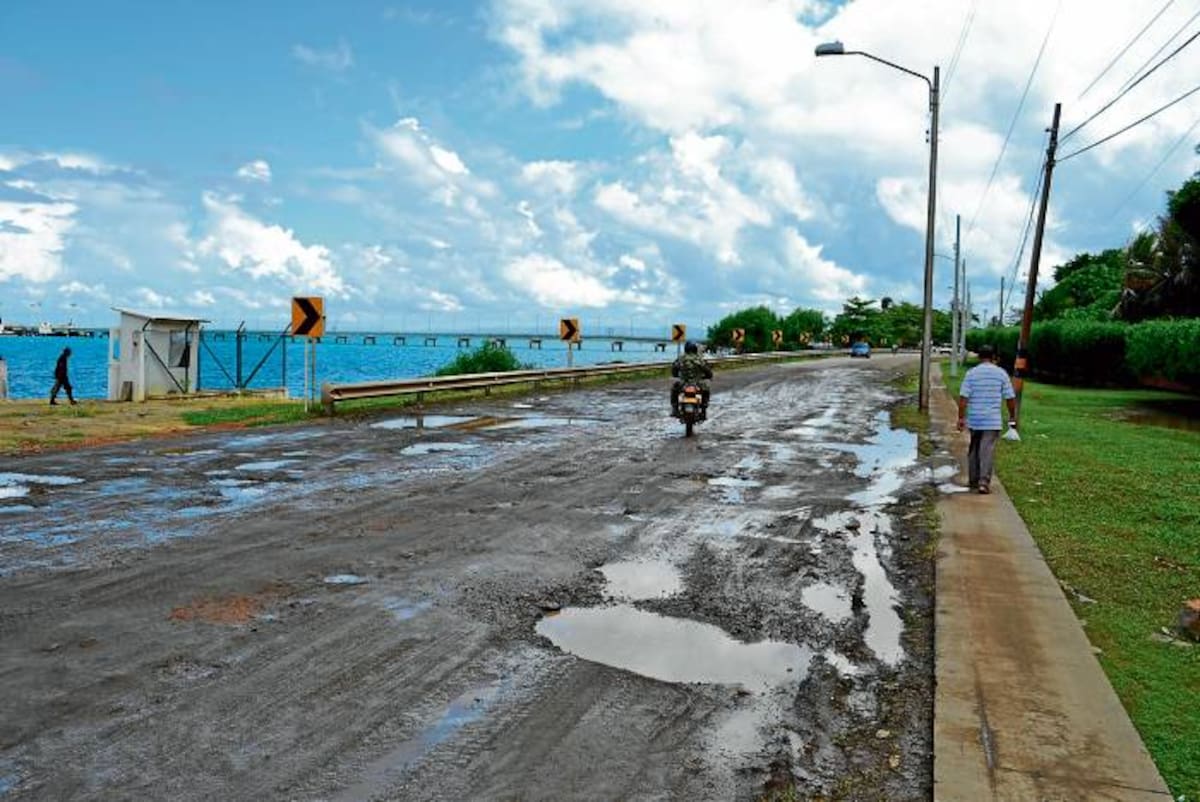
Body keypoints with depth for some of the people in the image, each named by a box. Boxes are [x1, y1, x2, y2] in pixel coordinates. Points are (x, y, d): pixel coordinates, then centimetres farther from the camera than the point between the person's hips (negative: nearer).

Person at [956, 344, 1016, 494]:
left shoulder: (971, 373, -1)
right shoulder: (1001, 373, 0)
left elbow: (963, 397, -7)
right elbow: (1010, 398, 2)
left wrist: (961, 418, -3)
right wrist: (1012, 417, 14)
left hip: (974, 419, 2)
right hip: (992, 420, -1)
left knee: (973, 450, 14)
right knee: (987, 451, -4)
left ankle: (973, 480, 22)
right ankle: (984, 481, -12)